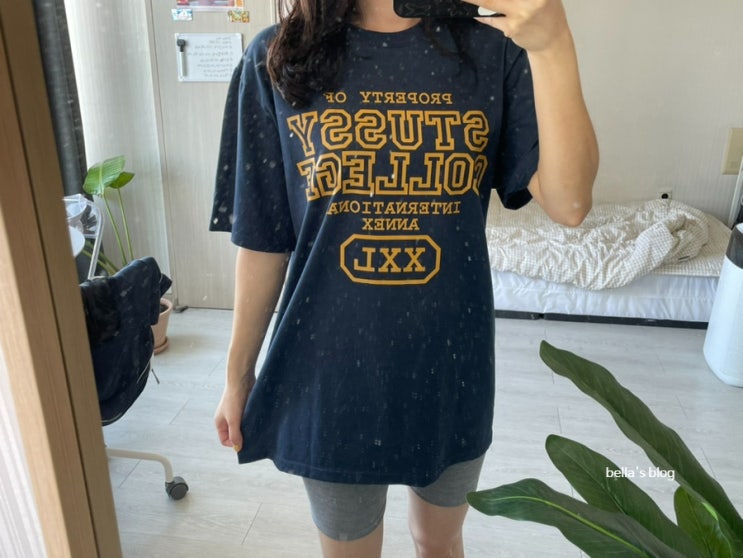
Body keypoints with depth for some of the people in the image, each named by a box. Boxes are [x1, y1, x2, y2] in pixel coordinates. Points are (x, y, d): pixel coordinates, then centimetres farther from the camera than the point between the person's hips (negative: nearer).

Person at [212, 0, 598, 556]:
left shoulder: (492, 50, -5)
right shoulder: (277, 59, -5)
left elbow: (568, 202, -17)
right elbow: (262, 239, -2)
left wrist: (553, 45, -29)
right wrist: (239, 373, 4)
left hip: (451, 363, 1)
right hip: (331, 370, 0)